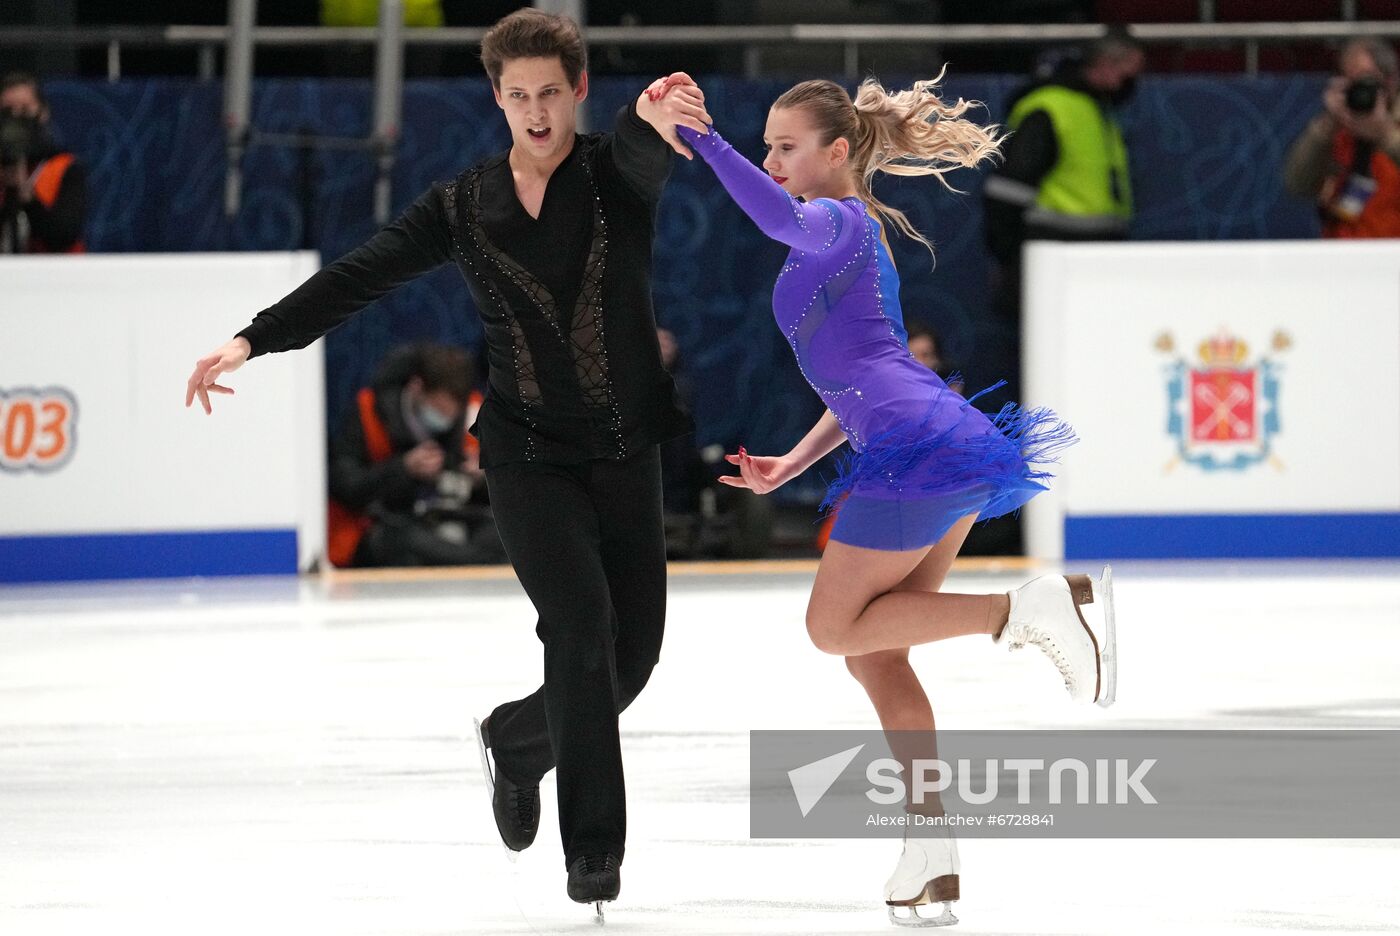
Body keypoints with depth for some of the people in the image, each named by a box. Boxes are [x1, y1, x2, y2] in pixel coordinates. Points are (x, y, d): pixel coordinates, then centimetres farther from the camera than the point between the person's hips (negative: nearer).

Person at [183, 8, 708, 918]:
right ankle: (594, 845, -13)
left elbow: (646, 158, -29)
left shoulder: (616, 173, -4)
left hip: (628, 452, 2)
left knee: (632, 651, 6)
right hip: (531, 456, -2)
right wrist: (255, 339, -21)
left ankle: (517, 740, 36)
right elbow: (358, 277, -7)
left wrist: (654, 123, -56)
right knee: (581, 619, -19)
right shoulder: (465, 205, -1)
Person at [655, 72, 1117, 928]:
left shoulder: (841, 222, -3)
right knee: (872, 652, 12)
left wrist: (697, 134, -33)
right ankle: (934, 856, 9)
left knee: (836, 626, 0)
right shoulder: (858, 244, 26)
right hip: (944, 446, 10)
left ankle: (1031, 607, -11)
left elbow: (780, 215, -28)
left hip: (916, 447, -10)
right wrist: (791, 465, 22)